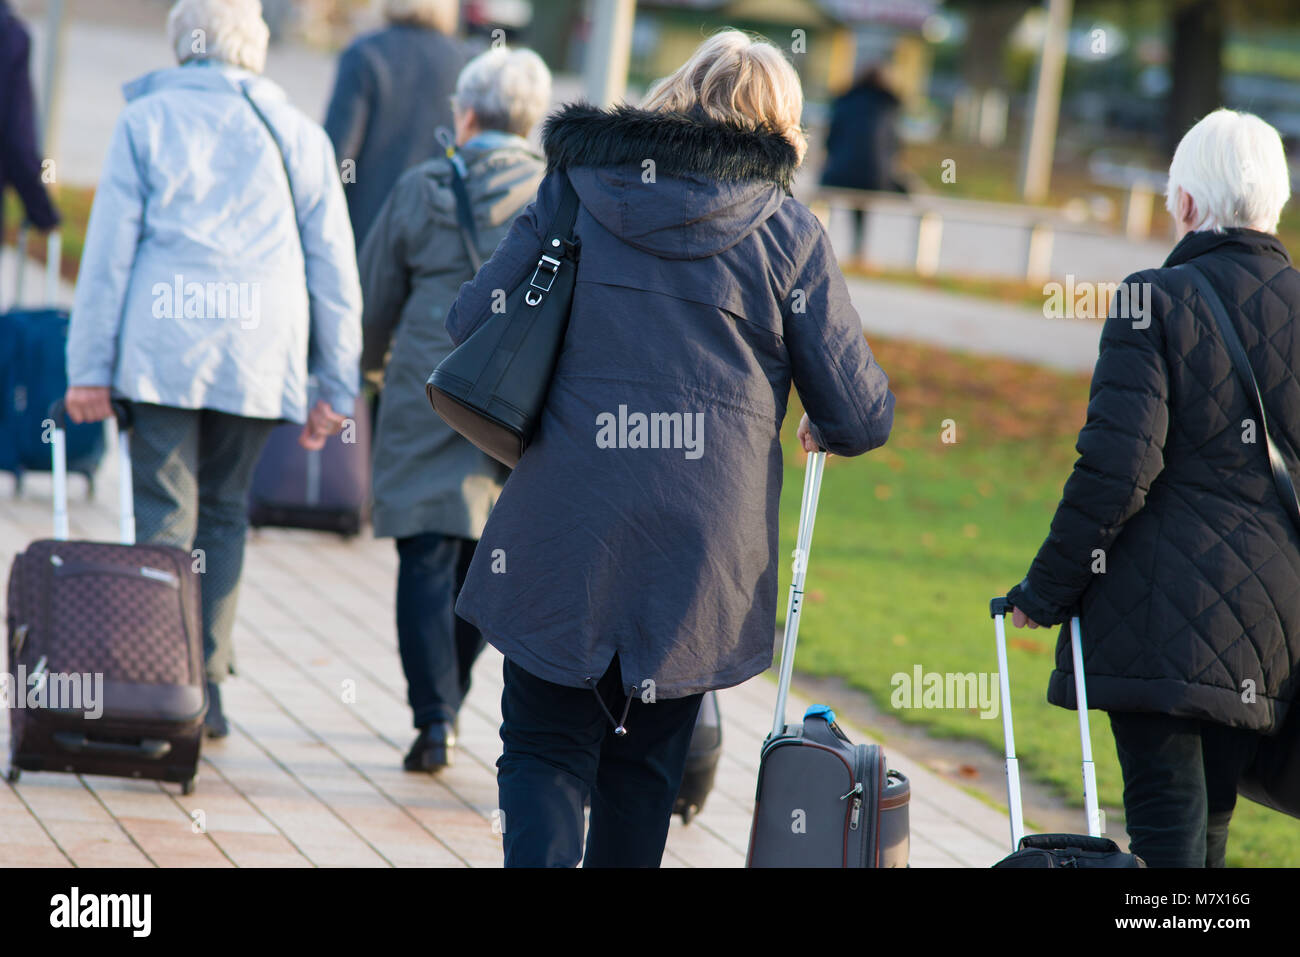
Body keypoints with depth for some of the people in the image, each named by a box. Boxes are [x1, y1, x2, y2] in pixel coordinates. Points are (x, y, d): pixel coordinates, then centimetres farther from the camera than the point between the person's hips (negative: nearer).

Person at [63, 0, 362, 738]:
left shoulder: (146, 120, 3)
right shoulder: (298, 135, 10)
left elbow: (110, 248, -1)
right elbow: (334, 268, 11)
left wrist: (90, 366, 1)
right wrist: (337, 388, 15)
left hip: (162, 348, -2)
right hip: (258, 355, 2)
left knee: (166, 514, -2)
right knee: (224, 513, 12)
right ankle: (209, 687, 8)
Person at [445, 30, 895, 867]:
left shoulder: (577, 190, 4)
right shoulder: (786, 231, 0)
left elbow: (471, 326, 4)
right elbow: (861, 415, 1)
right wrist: (832, 430, 25)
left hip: (562, 539, 0)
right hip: (701, 548, 0)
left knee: (545, 754, 6)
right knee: (643, 767, 16)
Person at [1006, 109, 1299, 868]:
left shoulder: (1155, 302, -9)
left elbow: (1116, 469, -13)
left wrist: (1046, 591, -3)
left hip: (1161, 608, -5)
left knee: (1166, 822, -4)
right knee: (1210, 817, 14)